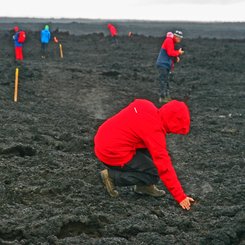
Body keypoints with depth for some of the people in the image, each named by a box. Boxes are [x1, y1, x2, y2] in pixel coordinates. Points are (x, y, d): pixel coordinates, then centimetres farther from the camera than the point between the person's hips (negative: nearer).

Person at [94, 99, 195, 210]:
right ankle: (112, 176, -2)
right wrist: (181, 197, -13)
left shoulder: (146, 105, 0)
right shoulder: (154, 130, -21)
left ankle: (144, 185, 12)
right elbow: (164, 166, -18)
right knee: (155, 173, -4)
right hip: (113, 153, -9)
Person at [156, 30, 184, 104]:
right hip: (163, 64, -10)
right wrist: (178, 52, -11)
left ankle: (167, 96, 20)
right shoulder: (169, 41, -14)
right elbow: (170, 52, -22)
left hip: (166, 64, 10)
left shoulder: (172, 42, 18)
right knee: (164, 81, -10)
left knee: (166, 81, 14)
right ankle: (162, 98, -10)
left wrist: (176, 58, 5)